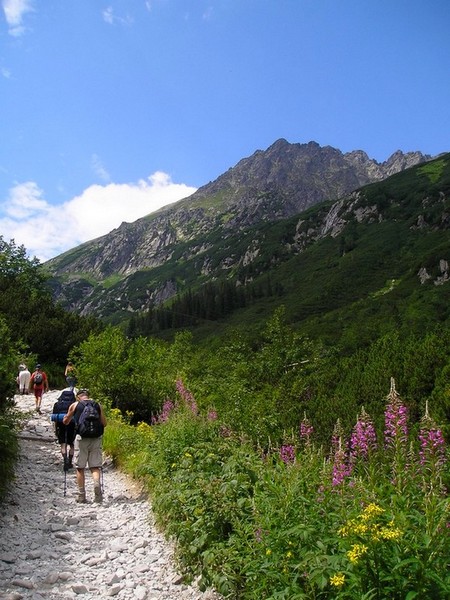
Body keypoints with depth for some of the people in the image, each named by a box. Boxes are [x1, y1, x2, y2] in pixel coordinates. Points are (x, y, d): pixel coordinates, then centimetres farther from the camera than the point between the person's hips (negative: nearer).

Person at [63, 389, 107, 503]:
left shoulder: (75, 405, 6)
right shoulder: (97, 405, 9)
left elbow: (65, 422, 17)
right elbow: (104, 423, 11)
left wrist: (72, 419, 39)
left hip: (81, 438, -1)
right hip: (96, 438, 1)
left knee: (80, 468, 9)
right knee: (95, 466, 5)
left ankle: (81, 495, 11)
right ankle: (97, 485, -20)